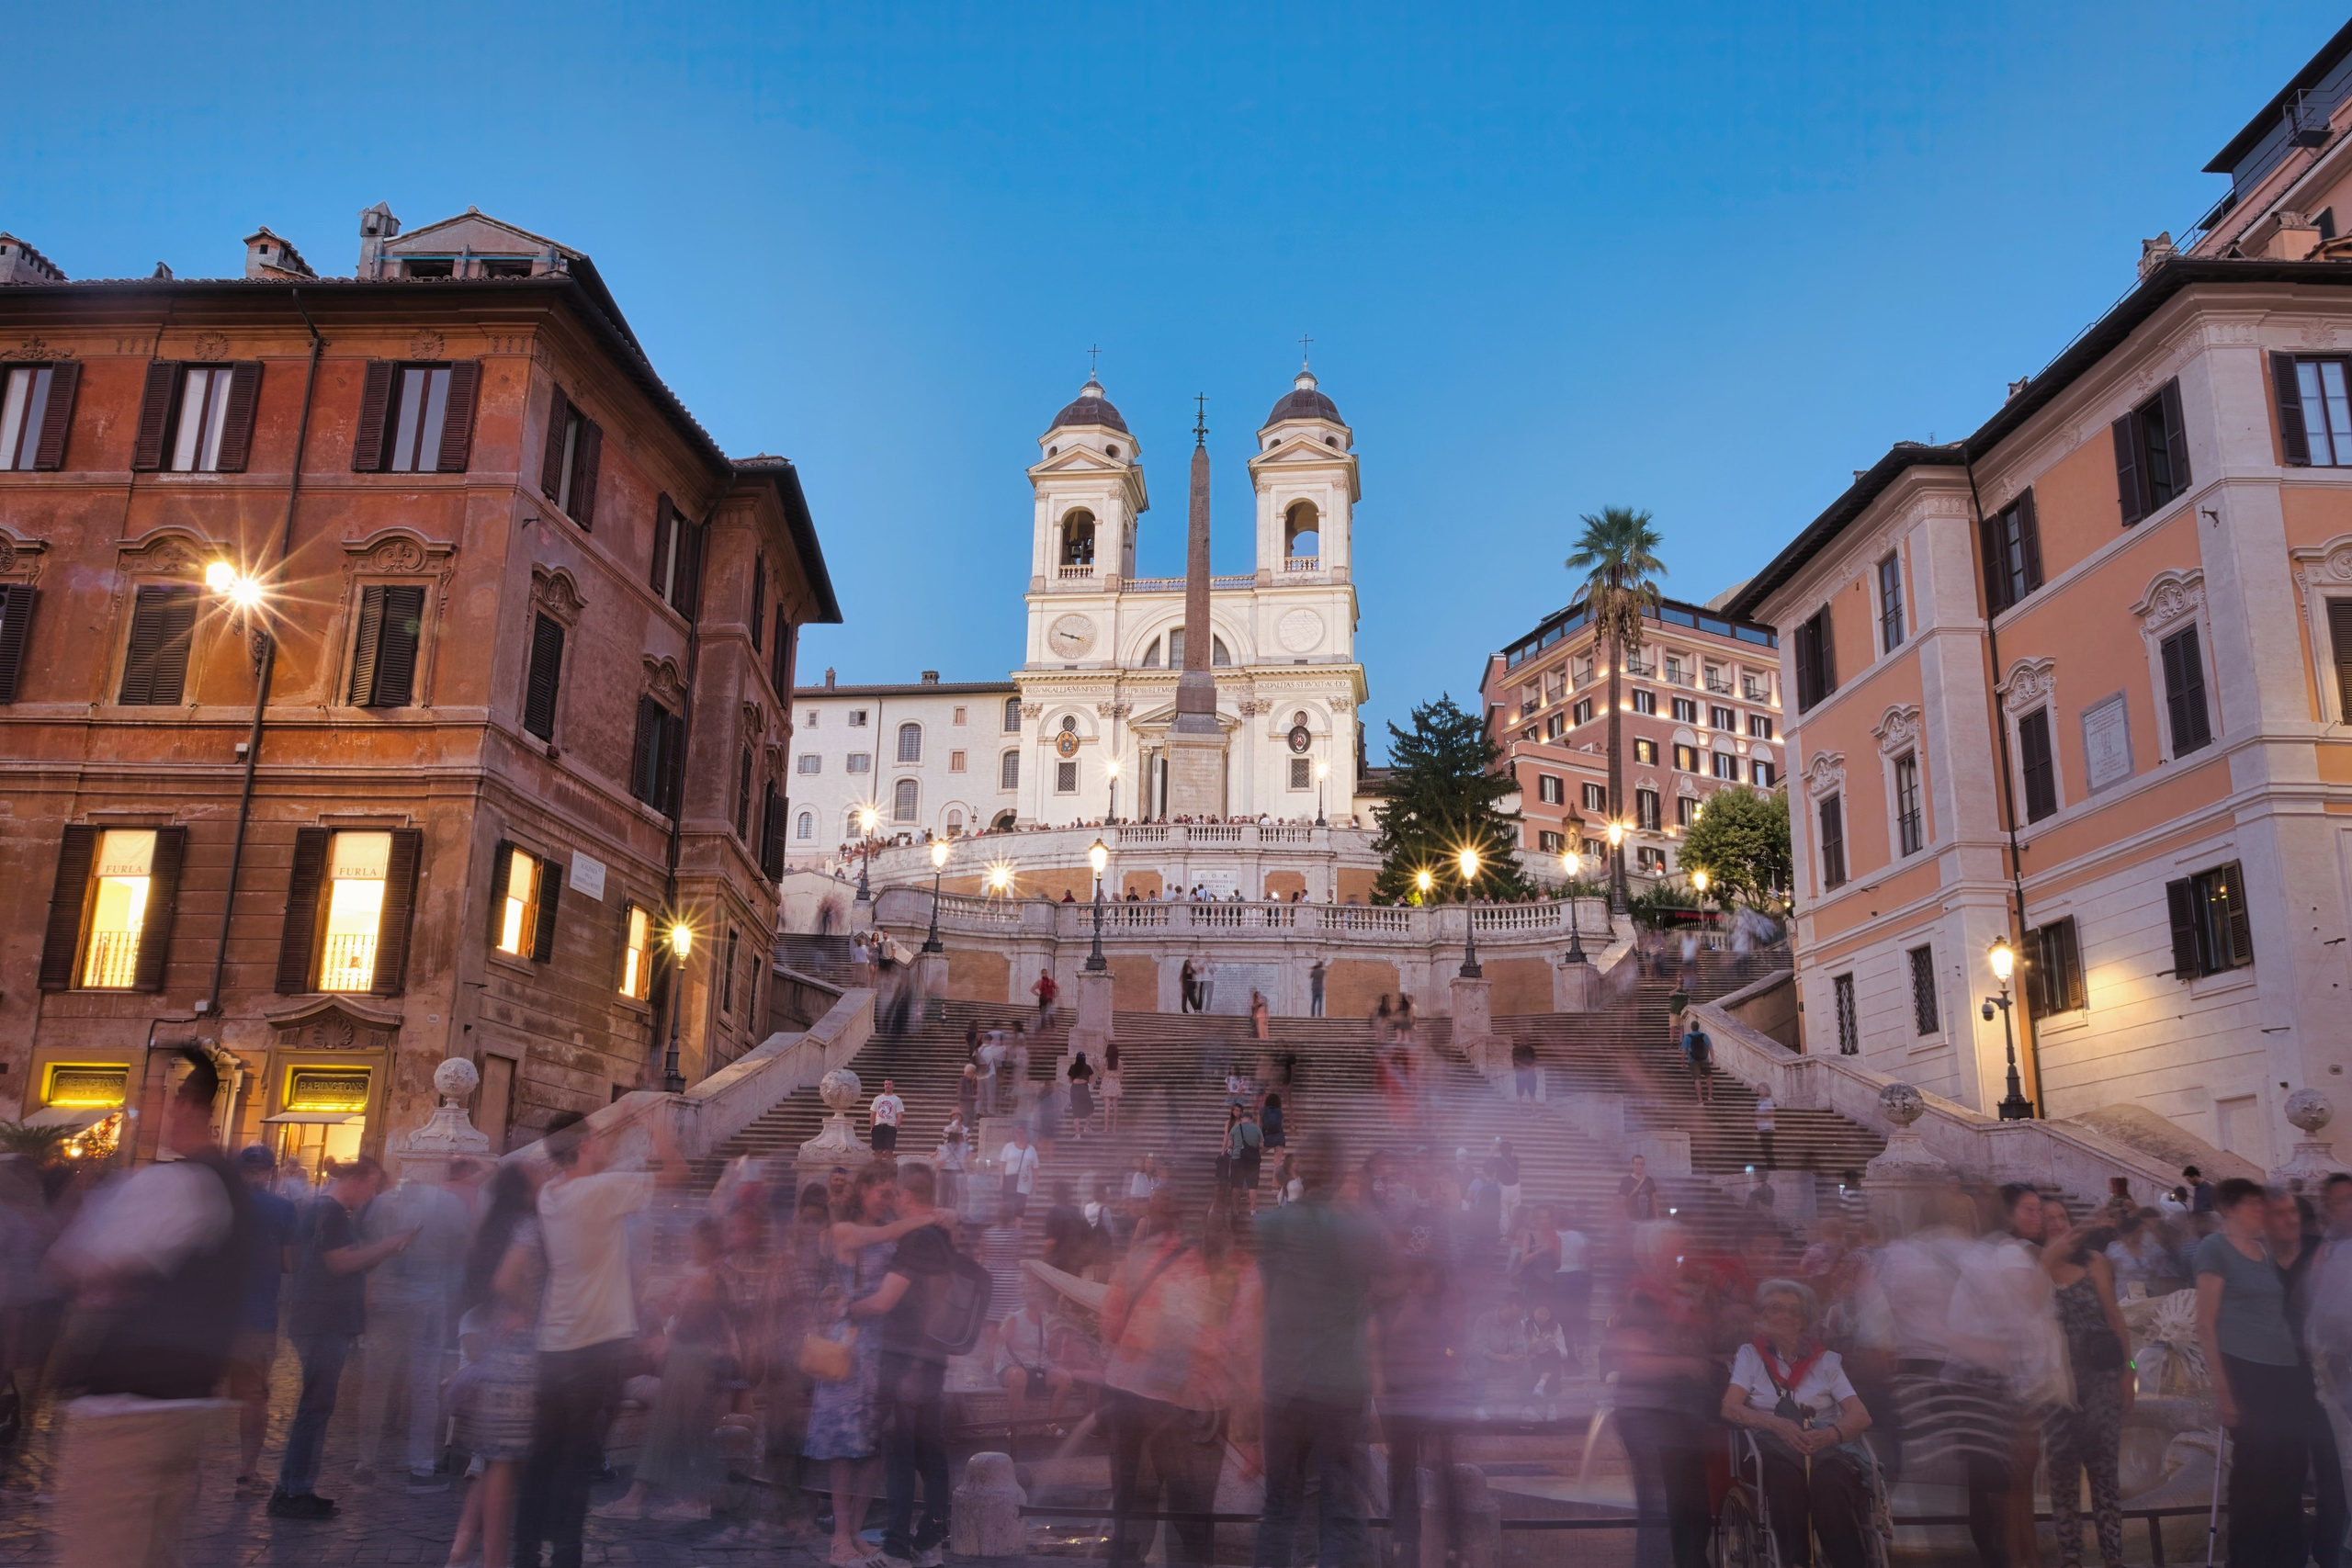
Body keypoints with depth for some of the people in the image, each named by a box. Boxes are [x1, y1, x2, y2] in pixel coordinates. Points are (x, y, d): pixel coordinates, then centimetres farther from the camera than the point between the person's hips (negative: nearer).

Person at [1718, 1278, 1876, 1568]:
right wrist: (1779, 1425, -18)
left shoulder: (1826, 1359, 17)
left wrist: (1829, 1434, -18)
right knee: (1785, 1477, -39)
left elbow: (1861, 1416, 5)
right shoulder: (1750, 1354, 14)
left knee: (1829, 1482, -38)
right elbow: (1730, 1409, 1)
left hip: (1828, 1446, 1)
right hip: (1774, 1446, 0)